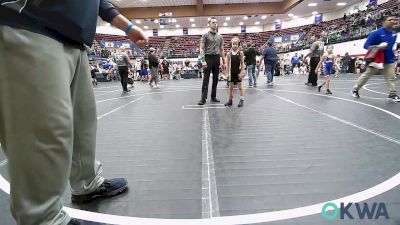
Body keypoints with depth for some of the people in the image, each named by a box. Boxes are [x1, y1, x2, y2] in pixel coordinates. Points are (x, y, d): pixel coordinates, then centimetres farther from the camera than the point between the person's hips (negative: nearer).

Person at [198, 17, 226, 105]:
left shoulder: (220, 37, 14)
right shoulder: (205, 35, 1)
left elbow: (222, 50, 15)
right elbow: (202, 49, -6)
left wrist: (224, 62, 9)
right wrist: (203, 60, -17)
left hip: (217, 58, 5)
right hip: (208, 58, -5)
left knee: (215, 79, 8)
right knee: (206, 79, -6)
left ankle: (213, 97, 16)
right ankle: (203, 98, -5)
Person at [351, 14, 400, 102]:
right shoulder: (377, 33, -13)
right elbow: (366, 45, -16)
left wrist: (393, 52, 14)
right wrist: (377, 47, -30)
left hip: (389, 60, 5)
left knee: (391, 78, 0)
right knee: (366, 76, 5)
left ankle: (392, 95, 6)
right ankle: (355, 89, 19)